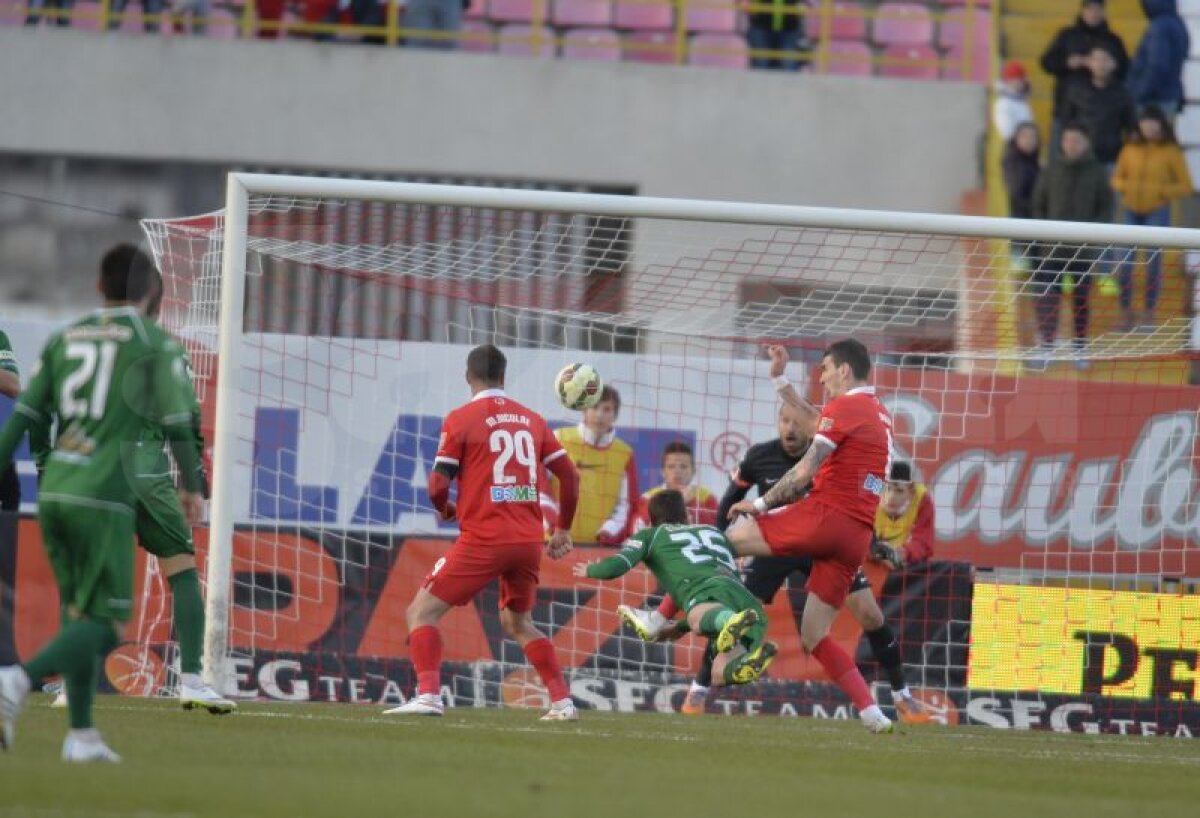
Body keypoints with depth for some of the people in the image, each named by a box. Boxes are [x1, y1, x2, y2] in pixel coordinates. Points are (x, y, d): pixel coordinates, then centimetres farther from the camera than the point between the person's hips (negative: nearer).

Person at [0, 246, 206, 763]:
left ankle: (82, 734, 12)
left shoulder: (64, 339, 13)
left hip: (52, 491, 6)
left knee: (79, 612, 17)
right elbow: (177, 423, -1)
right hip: (103, 495, -6)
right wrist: (192, 485, 13)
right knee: (105, 625, -3)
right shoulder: (155, 343, 0)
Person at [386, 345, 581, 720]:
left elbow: (438, 486, -5)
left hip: (483, 540, -5)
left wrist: (446, 510, 18)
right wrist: (563, 530, 24)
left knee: (421, 612, 1)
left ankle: (428, 695, -17)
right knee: (518, 622, 25)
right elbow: (569, 475, 12)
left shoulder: (461, 419, -2)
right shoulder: (531, 419, 12)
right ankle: (562, 701, 16)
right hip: (529, 541, 5)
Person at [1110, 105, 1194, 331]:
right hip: (1132, 211, 3)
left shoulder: (1171, 152, -3)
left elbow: (1186, 186, -2)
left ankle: (1149, 314, 4)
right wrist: (1124, 186, -6)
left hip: (1158, 212, -3)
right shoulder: (1131, 149, 6)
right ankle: (1126, 312, 9)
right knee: (1124, 262, -2)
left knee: (1153, 261, -4)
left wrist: (1161, 190, -16)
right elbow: (1117, 178, 17)